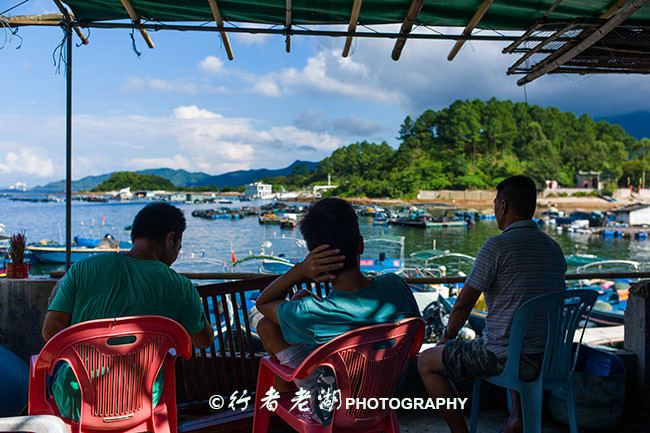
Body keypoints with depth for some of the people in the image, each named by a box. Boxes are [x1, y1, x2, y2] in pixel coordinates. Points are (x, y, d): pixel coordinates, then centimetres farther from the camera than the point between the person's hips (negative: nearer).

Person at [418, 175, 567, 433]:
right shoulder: (554, 248, 7)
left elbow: (464, 304, -11)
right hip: (549, 356, 8)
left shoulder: (497, 246, -16)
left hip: (505, 357, -7)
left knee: (426, 362, 9)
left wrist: (447, 337, 9)